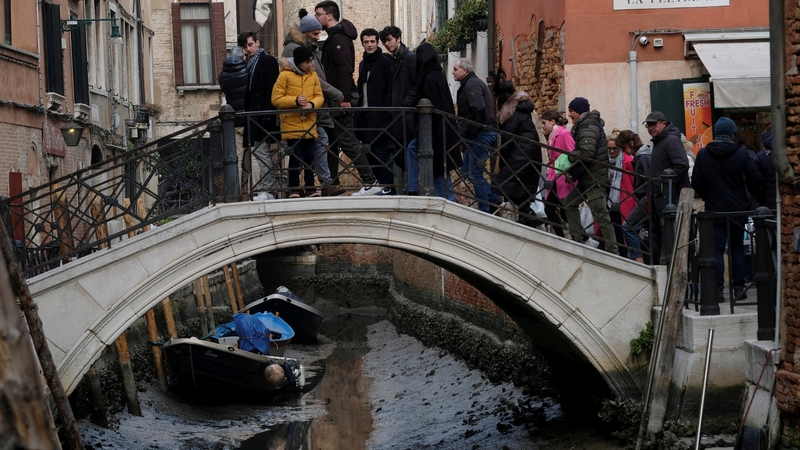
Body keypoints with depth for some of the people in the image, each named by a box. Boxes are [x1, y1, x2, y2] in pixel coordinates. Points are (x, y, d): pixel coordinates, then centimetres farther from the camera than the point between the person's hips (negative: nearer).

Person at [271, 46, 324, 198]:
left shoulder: (313, 75, 6)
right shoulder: (285, 75, -8)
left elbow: (319, 96, 9)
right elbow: (276, 99, -9)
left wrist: (312, 104, -13)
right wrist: (295, 101, -19)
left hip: (309, 124, 4)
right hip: (291, 124, -4)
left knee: (309, 156, 9)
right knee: (295, 157, -4)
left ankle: (310, 186, 19)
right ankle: (294, 188, 6)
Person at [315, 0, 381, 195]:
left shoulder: (338, 38, -14)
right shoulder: (333, 37, 18)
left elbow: (345, 70, -22)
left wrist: (344, 98, -26)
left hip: (340, 98, -10)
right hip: (335, 99, 10)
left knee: (346, 140, -10)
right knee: (331, 141, 13)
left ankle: (370, 182, -10)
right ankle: (332, 183, 20)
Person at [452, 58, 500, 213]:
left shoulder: (471, 85, -12)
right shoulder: (471, 83, 21)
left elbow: (478, 110, -25)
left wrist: (469, 133, -18)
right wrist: (466, 134, 13)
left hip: (481, 134, -11)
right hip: (480, 134, 11)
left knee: (474, 173, -7)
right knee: (467, 170, 15)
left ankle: (485, 210, -3)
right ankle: (494, 199, 20)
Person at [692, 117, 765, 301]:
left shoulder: (703, 154, -3)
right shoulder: (741, 154, -6)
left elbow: (696, 182, 0)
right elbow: (756, 180, -6)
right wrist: (754, 196, 14)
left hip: (715, 210, 0)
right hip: (738, 210, 0)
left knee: (717, 250, 1)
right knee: (737, 249, 10)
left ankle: (717, 289, -4)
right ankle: (739, 287, 9)